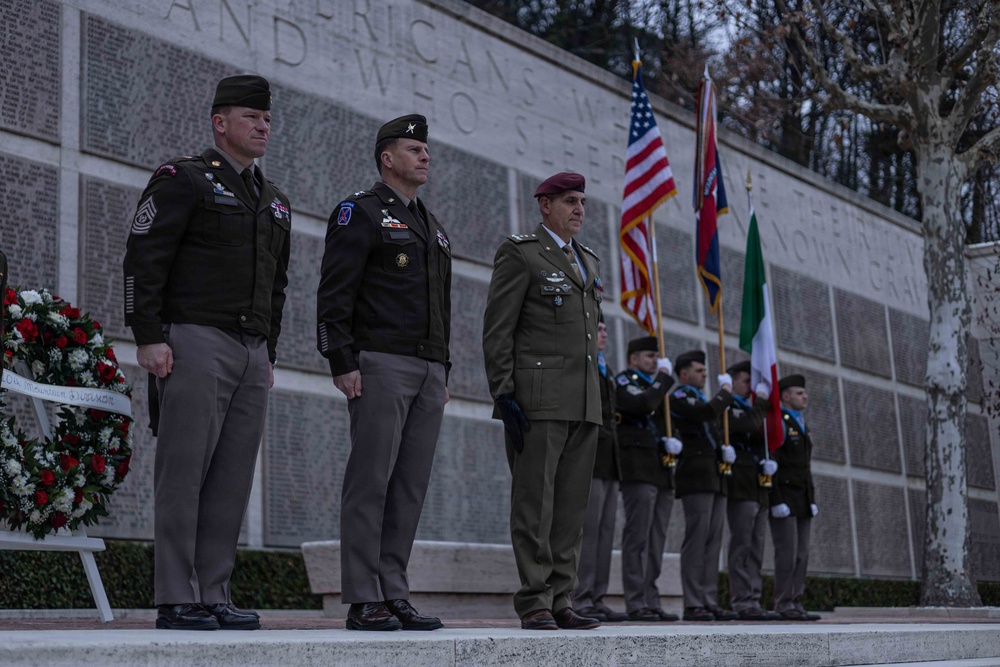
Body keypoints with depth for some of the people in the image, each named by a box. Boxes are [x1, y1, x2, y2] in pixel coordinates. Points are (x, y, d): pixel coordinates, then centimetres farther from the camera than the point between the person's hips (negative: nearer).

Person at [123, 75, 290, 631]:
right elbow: (143, 260, -8)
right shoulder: (183, 180, -1)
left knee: (233, 479, 4)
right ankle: (177, 601, -4)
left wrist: (269, 355, 19)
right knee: (184, 472, -7)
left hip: (252, 354, 7)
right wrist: (149, 338, -15)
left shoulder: (274, 201, 21)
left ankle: (214, 596, 8)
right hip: (195, 344, -7)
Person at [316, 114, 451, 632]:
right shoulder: (361, 212, -1)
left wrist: (443, 373, 18)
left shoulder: (433, 228, 24)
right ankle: (363, 602, -6)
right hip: (380, 363, -8)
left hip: (429, 371, 8)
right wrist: (342, 364, -16)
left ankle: (394, 595, 8)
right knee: (371, 482, -8)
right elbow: (334, 294, -9)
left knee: (410, 487, 5)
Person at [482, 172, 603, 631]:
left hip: (583, 403, 7)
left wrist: (596, 398, 17)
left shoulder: (588, 262, 22)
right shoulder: (519, 253, 0)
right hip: (537, 399, -7)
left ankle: (559, 601, 10)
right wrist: (504, 396, -15)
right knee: (534, 502, -7)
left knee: (571, 506, 6)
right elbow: (497, 332, -6)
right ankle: (534, 604, -4)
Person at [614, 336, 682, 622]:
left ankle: (651, 601, 9)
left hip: (662, 472, 9)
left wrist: (670, 441, 8)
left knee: (656, 539, 7)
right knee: (637, 537, -10)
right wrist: (663, 377, -7)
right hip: (639, 470, -9)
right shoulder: (623, 381, 0)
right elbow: (643, 405, -20)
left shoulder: (655, 386, 25)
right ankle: (636, 604, -10)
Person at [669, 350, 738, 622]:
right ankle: (693, 605, -11)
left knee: (713, 541, 5)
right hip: (696, 477, -9)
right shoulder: (679, 398, -3)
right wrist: (725, 392, -3)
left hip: (715, 479, 9)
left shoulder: (699, 399, 27)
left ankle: (710, 602, 5)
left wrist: (725, 449, 10)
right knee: (697, 539, -12)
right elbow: (708, 412, -20)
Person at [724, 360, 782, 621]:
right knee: (742, 547, -10)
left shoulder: (747, 409, 26)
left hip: (758, 489, 9)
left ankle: (752, 602, 7)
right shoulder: (727, 409, -3)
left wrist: (769, 462, 11)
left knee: (755, 549, 6)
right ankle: (742, 602, -11)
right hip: (741, 488, -9)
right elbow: (748, 425, -21)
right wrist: (761, 400, -8)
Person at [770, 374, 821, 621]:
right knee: (787, 552, -10)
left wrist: (812, 499, 17)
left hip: (802, 502, 9)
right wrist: (777, 501, -20)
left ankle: (796, 604, 6)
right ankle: (784, 606, -7)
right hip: (784, 498, -9)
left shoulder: (801, 425, 21)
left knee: (801, 554, 5)